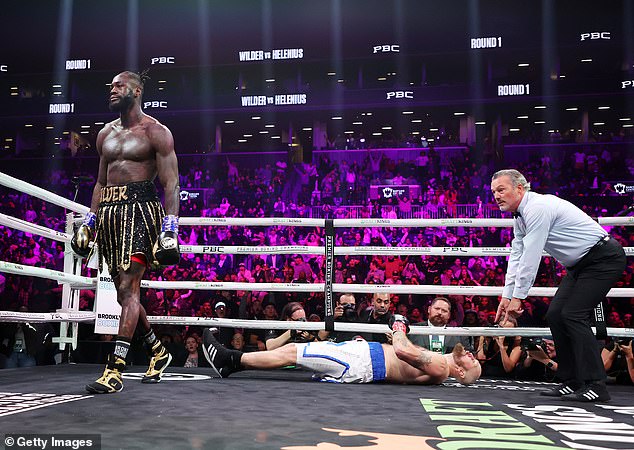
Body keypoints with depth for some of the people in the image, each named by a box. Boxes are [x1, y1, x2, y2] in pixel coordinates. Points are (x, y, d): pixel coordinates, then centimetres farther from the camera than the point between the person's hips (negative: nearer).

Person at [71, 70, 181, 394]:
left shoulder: (155, 132, -2)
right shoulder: (105, 134, 18)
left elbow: (171, 184, -8)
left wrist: (169, 229, -18)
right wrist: (89, 222, 16)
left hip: (140, 208, -7)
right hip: (109, 211, 8)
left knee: (127, 287, -14)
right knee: (125, 292, 11)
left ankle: (115, 370, -13)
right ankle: (158, 352, 27)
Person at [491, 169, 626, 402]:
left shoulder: (537, 208, -23)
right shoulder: (520, 215, 8)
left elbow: (530, 258, -25)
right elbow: (516, 257, 10)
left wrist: (518, 297, -20)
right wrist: (506, 295, 6)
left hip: (603, 258, -10)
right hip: (580, 264, 10)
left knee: (573, 315, -17)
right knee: (555, 314, 2)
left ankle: (595, 385, -11)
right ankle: (572, 382, 8)